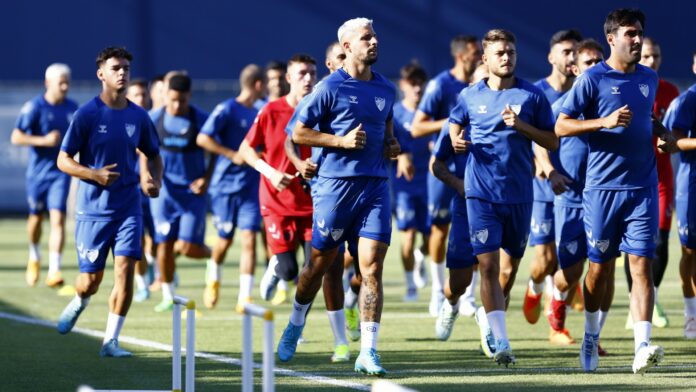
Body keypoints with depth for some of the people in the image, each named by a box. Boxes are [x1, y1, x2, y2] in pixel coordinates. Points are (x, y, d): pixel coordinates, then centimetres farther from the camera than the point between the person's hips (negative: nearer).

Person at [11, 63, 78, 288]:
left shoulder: (72, 107, 4)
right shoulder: (35, 107, -10)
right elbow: (16, 137, -15)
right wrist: (44, 141, -23)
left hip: (61, 171, 1)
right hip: (38, 171, -1)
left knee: (58, 219, -13)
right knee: (36, 217, 14)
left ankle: (54, 271, -18)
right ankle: (34, 258, 42)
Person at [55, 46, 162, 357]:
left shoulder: (138, 116, 4)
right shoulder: (87, 115, -8)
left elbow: (152, 155, 19)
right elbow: (63, 160, -5)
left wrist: (155, 181, -2)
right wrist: (93, 174, -22)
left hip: (129, 208, 3)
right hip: (93, 209, -3)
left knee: (125, 270, -11)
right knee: (91, 279, 3)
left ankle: (111, 340, -4)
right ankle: (79, 303, 40)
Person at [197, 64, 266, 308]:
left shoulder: (257, 114, 12)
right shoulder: (227, 110, -9)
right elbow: (202, 139, -18)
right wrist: (233, 155, -19)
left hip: (251, 187, 4)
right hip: (226, 185, -4)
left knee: (249, 239, -8)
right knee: (224, 240, 8)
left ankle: (245, 296, -8)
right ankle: (213, 281, 37)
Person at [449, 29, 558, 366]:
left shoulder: (532, 95, 2)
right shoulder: (470, 96, 5)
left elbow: (552, 142, 3)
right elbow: (455, 126, 22)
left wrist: (522, 126, -13)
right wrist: (456, 140, -1)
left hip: (519, 194, 1)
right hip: (481, 194, -1)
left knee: (510, 267, 12)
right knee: (488, 265, -12)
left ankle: (492, 318, 36)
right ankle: (502, 344, -16)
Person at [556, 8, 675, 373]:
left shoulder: (649, 78, 12)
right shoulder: (593, 79, -4)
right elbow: (561, 126, -5)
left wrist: (662, 132, 10)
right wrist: (605, 122, -17)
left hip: (643, 187, 3)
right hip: (603, 187, -3)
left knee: (642, 264, -9)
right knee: (600, 267, 6)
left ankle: (642, 347, -17)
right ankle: (591, 336, 28)